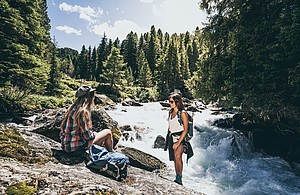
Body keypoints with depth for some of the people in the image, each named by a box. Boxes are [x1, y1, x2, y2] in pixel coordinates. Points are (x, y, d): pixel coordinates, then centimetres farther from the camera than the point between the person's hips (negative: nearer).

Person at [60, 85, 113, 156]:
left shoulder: (73, 108, 4)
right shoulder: (83, 111, -23)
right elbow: (87, 135, -22)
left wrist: (94, 133, 10)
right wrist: (94, 134, -2)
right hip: (76, 149, -9)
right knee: (108, 132, 0)